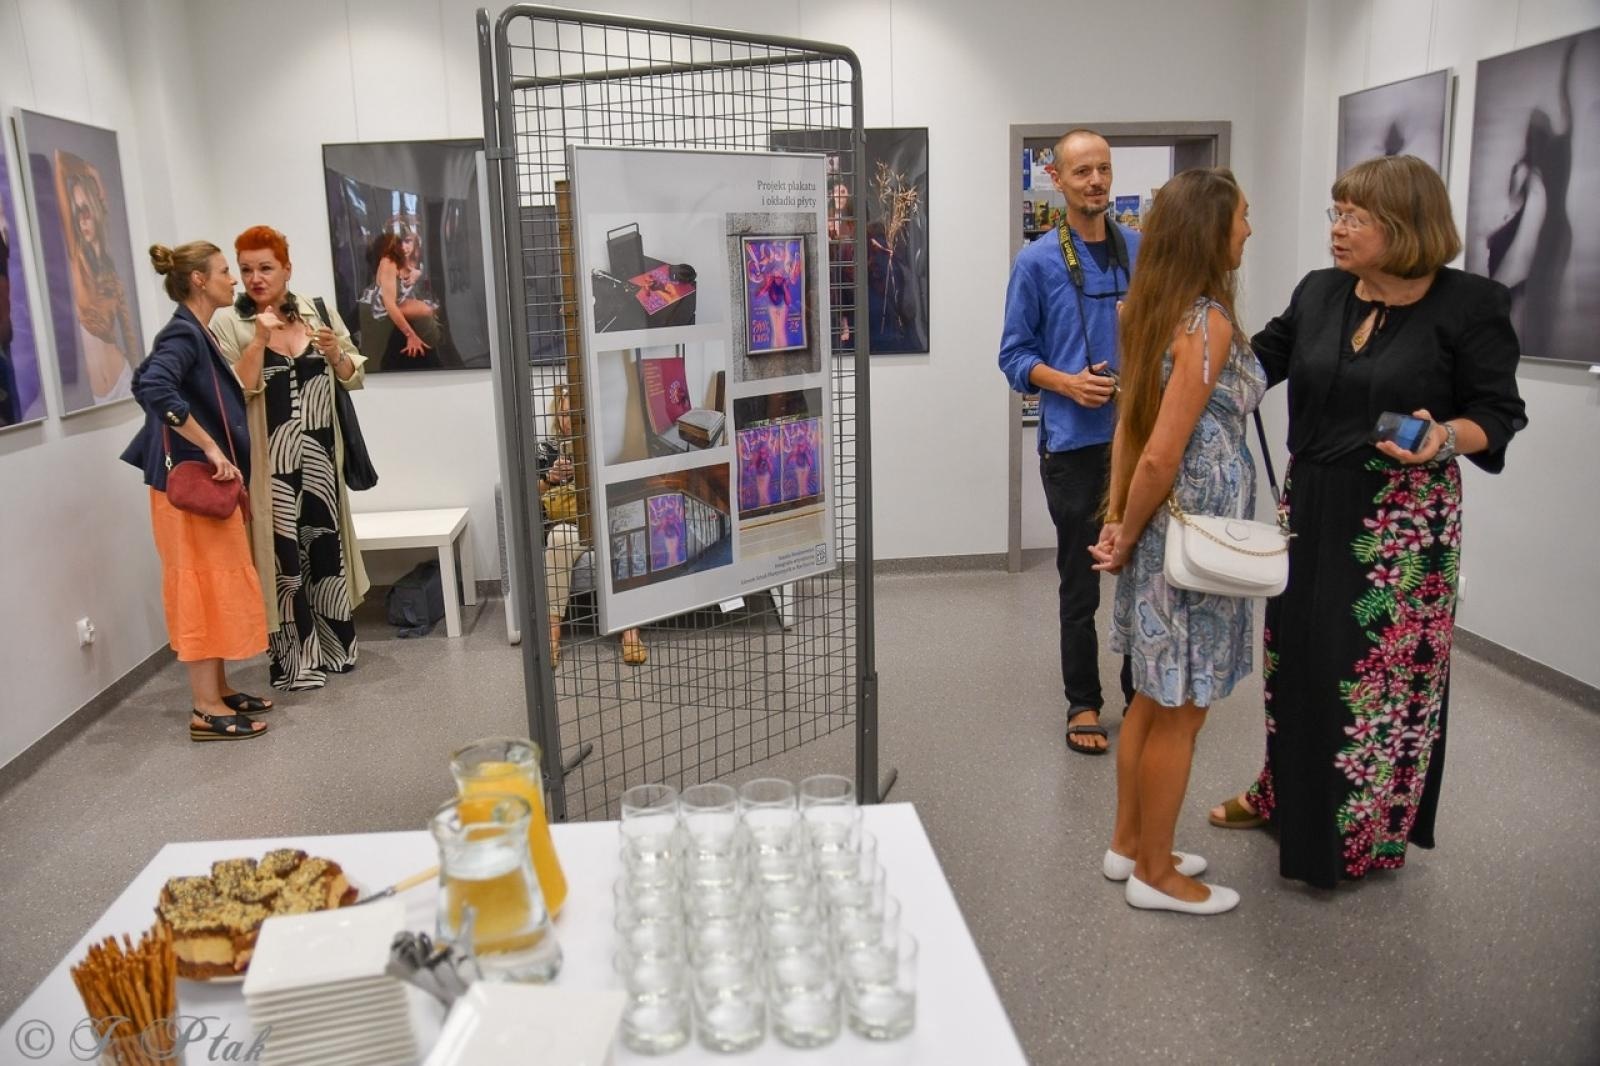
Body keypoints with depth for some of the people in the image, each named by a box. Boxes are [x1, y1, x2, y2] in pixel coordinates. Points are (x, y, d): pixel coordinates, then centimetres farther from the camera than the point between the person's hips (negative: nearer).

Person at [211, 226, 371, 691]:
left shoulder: (318, 312, 8)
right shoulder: (228, 323, -3)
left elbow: (354, 378, 11)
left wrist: (336, 354, -9)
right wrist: (259, 339, -20)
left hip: (320, 456, 4)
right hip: (270, 463, -4)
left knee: (327, 546, 12)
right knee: (285, 555, -3)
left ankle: (334, 647, 26)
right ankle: (295, 661, 8)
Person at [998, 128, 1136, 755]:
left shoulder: (1141, 251, 7)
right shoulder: (1038, 262, -2)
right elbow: (1015, 355, -1)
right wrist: (1067, 383, -16)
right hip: (1074, 443, -3)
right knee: (1080, 581, 7)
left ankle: (1141, 689, 29)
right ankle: (1082, 702, 22)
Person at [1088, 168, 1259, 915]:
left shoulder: (1154, 313, 7)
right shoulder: (1209, 322, -19)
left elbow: (1129, 426, 9)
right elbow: (1162, 455, -23)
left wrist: (1116, 520, 8)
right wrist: (1127, 535, -9)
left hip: (1160, 531, 9)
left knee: (1154, 699, 19)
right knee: (1179, 712, 6)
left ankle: (1129, 845, 34)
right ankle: (1156, 873, 21)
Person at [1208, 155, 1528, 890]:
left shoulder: (1469, 305, -10)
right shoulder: (1319, 292, 5)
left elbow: (1498, 413, -8)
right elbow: (1259, 362, 11)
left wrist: (1447, 438, -27)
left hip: (1404, 522, -5)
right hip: (1310, 505, 6)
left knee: (1386, 670, 2)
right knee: (1297, 656, 15)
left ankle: (1369, 833, 21)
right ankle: (1286, 795, 34)